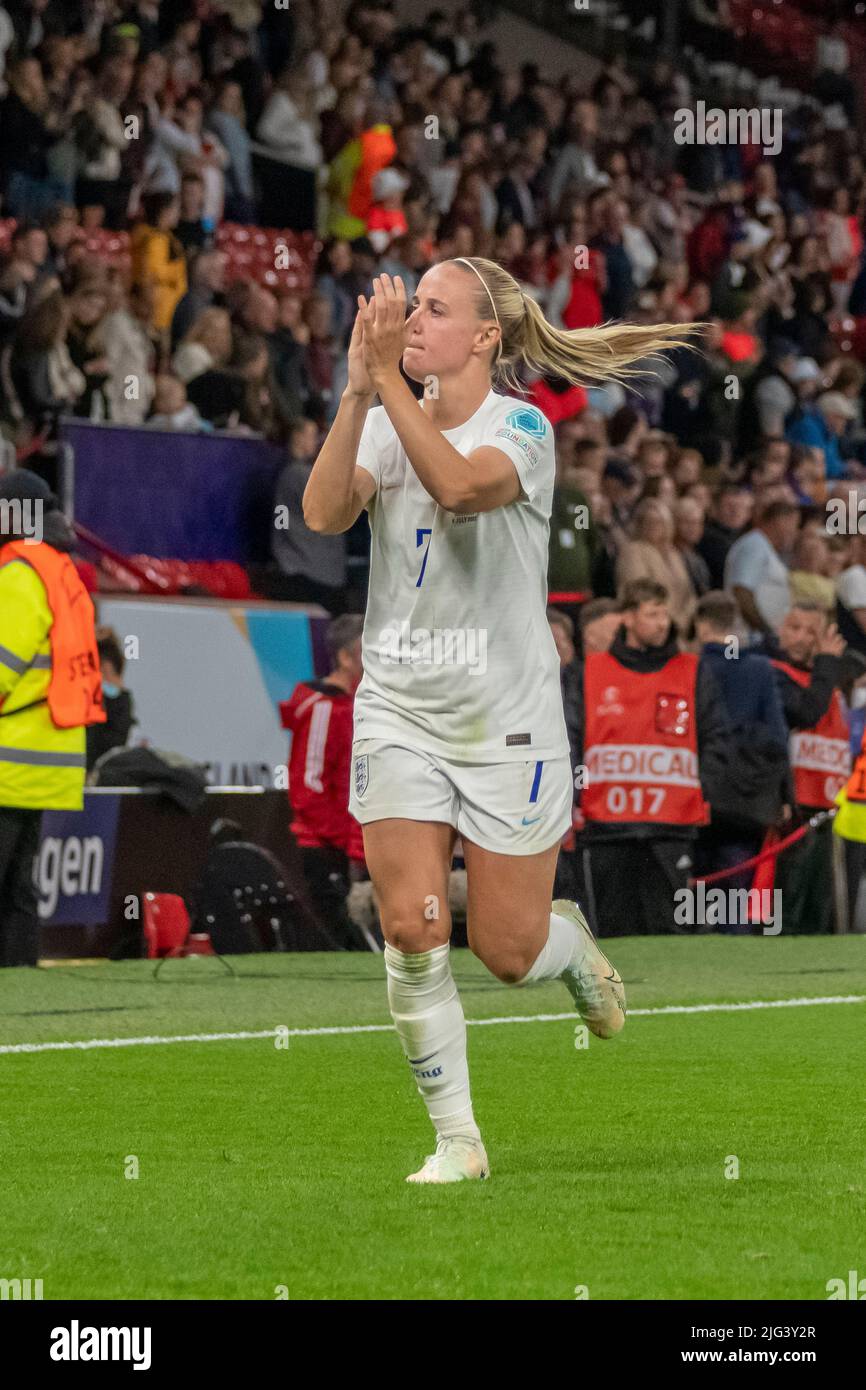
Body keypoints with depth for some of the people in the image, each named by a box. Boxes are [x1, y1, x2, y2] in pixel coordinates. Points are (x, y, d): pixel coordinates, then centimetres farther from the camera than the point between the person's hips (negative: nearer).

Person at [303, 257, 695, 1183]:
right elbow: (324, 513, -18)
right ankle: (456, 1139, 3)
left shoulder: (521, 427, -10)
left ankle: (571, 943, 40)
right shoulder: (385, 423, 1)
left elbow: (460, 485, -32)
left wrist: (390, 380, -36)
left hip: (505, 724, -3)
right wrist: (358, 389, -27)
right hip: (399, 716, 3)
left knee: (507, 952, 3)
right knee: (412, 933, -10)